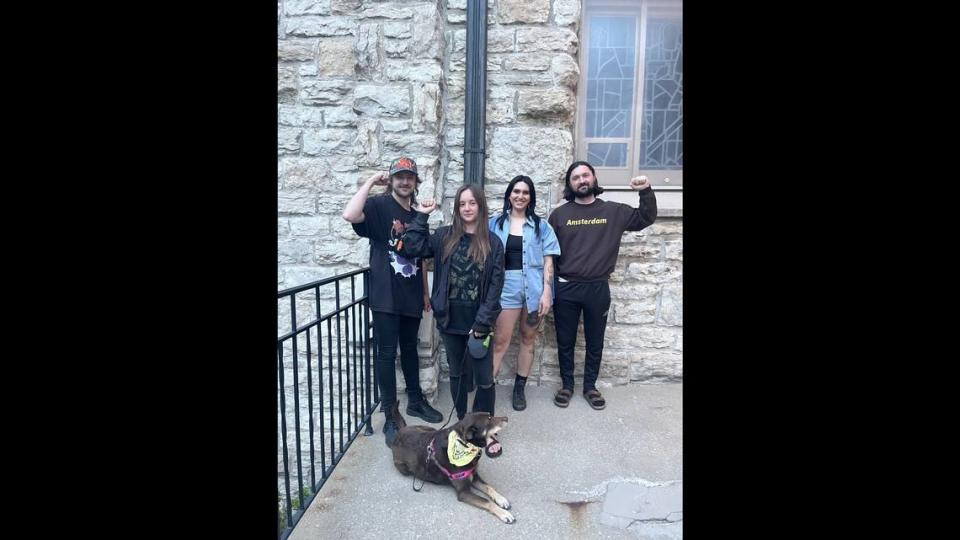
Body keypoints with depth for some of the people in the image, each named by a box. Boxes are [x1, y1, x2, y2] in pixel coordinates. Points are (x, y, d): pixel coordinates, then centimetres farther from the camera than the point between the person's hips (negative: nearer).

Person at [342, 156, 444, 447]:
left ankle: (416, 401, 34)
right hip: (385, 297, -5)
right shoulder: (379, 206, -6)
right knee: (387, 354, 2)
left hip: (411, 298, 6)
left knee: (410, 350, 18)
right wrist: (371, 181, -18)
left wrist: (425, 293, 16)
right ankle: (390, 416, 14)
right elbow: (350, 215, -28)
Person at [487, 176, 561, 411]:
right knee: (501, 341, -2)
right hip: (507, 287, -1)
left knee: (528, 339, 10)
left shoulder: (541, 226, 6)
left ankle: (519, 388, 24)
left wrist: (546, 292, -7)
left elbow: (548, 262, 2)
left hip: (534, 288, 1)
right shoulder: (495, 223, 5)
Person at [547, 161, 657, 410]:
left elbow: (647, 218, 13)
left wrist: (646, 191, -4)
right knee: (565, 342, 11)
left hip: (598, 289, 1)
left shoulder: (614, 211, 4)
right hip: (566, 289, -1)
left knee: (595, 343, 13)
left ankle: (590, 387, 31)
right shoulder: (559, 214, 1)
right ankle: (567, 385, 29)